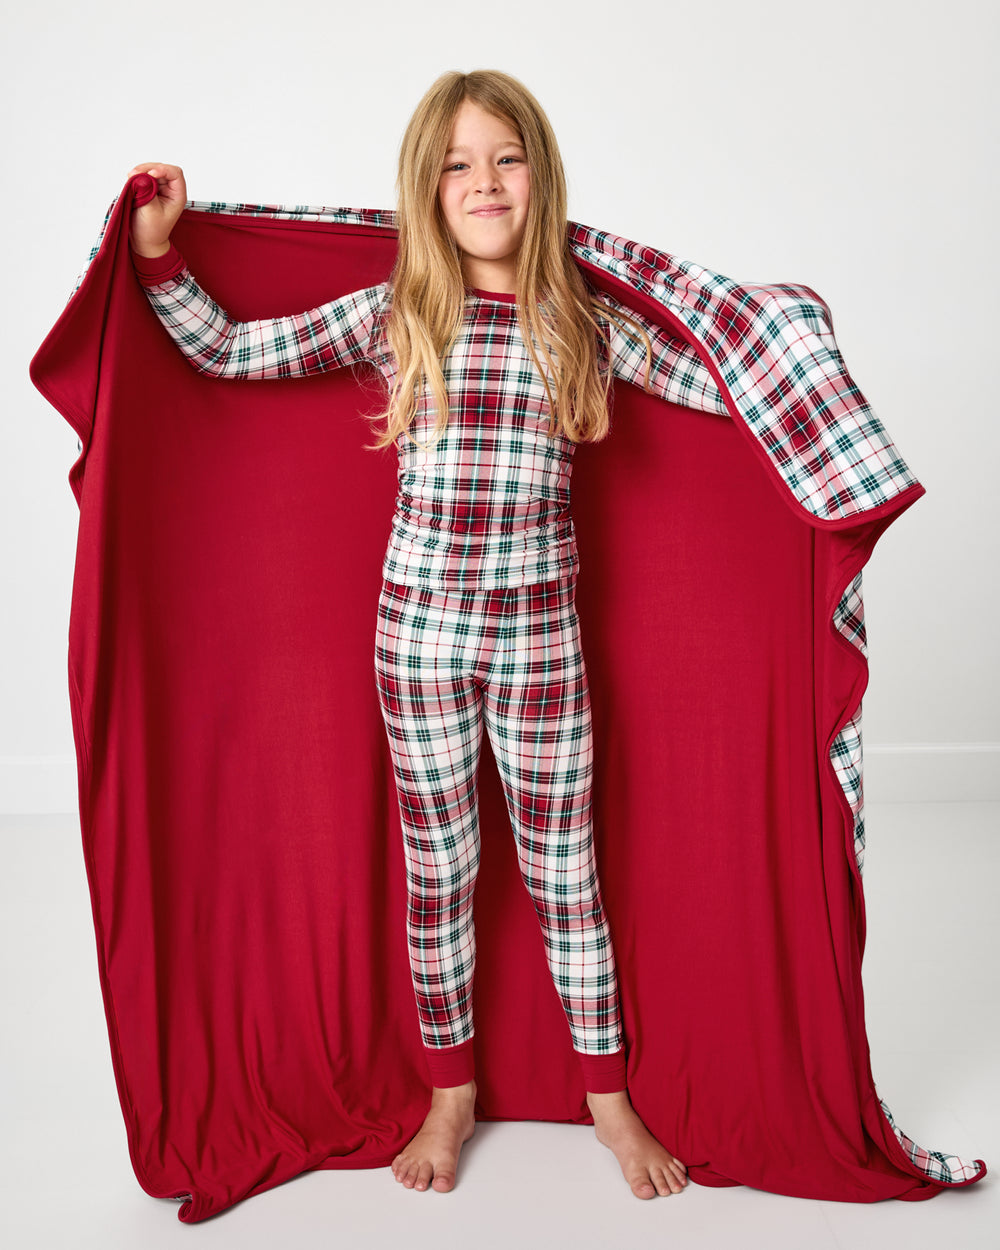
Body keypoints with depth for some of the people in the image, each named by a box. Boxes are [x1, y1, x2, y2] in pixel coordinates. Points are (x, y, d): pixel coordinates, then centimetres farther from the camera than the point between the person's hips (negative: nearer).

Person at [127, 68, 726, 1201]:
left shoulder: (585, 321, 2)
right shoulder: (393, 314, 2)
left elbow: (722, 385, 8)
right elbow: (227, 352, 5)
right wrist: (158, 253, -1)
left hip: (540, 629, 0)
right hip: (418, 623, 1)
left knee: (562, 864, 10)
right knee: (438, 865, 13)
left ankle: (610, 1096, 30)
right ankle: (451, 1092, 33)